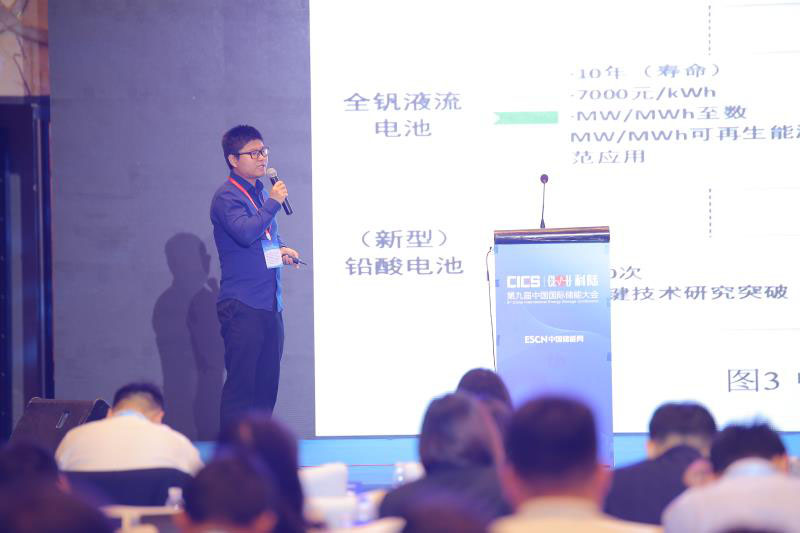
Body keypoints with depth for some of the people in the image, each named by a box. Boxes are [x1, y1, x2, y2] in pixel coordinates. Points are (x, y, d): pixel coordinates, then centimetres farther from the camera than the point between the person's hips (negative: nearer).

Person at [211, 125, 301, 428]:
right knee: (241, 382, -10)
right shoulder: (227, 197, -8)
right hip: (242, 305, -8)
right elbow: (246, 232, -25)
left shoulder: (261, 193, 18)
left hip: (271, 305, 8)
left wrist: (281, 250, 11)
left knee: (267, 384, 9)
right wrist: (273, 203, -16)